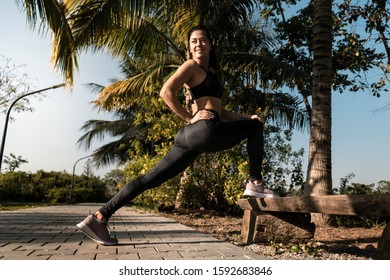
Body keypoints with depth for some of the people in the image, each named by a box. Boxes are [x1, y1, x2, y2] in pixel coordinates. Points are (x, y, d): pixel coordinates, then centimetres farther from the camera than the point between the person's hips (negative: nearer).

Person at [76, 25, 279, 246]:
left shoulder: (211, 73, 31)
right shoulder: (191, 66, 5)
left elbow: (221, 112, 30)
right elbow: (166, 92, -10)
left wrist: (246, 117, 18)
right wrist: (190, 118, -9)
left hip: (193, 136, 8)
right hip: (205, 129, -8)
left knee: (151, 178, 3)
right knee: (256, 126, 7)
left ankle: (99, 217, 5)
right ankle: (256, 184, 6)